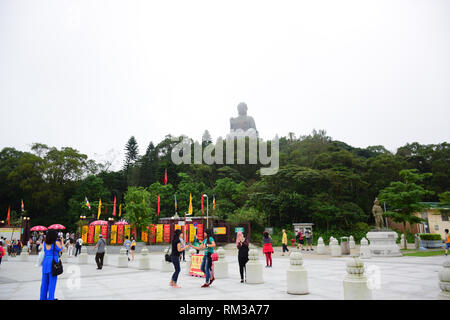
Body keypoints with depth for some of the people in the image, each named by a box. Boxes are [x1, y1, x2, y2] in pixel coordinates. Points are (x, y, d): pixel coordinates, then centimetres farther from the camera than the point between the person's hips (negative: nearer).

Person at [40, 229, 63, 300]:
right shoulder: (56, 243, -10)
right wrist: (61, 244, 20)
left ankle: (43, 297, 18)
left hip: (45, 262, 5)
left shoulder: (45, 243, 5)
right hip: (53, 263, -5)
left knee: (45, 282, 13)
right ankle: (50, 298, 3)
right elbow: (61, 250, 3)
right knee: (52, 282, 1)